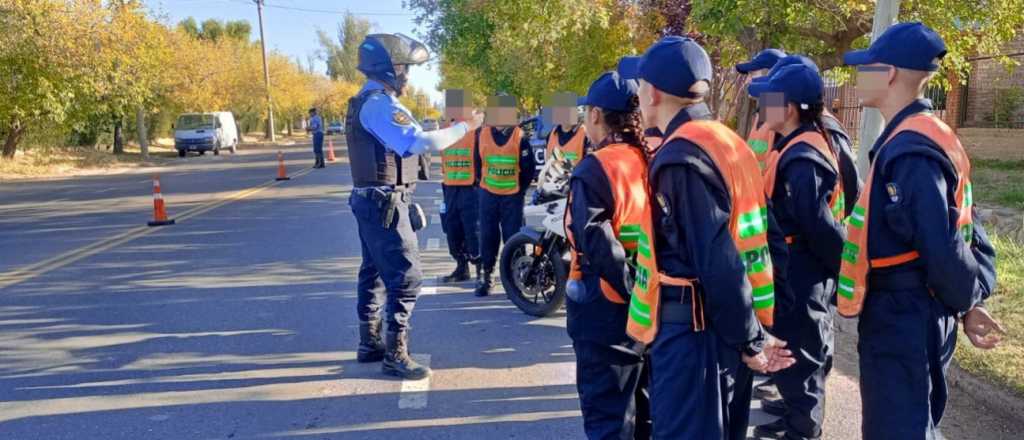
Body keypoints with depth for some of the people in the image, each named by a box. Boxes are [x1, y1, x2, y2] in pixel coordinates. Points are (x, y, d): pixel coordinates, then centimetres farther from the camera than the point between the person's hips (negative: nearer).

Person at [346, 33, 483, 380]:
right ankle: (395, 355, -3)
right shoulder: (380, 104, -19)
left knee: (374, 273, 17)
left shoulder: (364, 102, 15)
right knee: (406, 277, -8)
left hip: (370, 201, 11)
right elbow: (420, 143, -28)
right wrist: (464, 127, -18)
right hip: (385, 205, -11)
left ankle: (370, 343, 27)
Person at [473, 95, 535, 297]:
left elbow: (528, 168, -2)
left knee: (512, 237, 1)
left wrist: (520, 190, -1)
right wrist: (484, 183, 11)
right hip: (488, 194, 2)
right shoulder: (482, 134, 1)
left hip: (513, 196, -2)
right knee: (488, 237, 5)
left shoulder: (520, 136, -6)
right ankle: (486, 276, 14)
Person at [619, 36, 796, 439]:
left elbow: (716, 261, -22)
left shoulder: (681, 157, -19)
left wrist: (749, 341, -14)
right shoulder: (726, 141, 9)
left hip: (690, 324, -9)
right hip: (717, 319, 9)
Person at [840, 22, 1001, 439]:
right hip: (908, 315, 10)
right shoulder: (920, 139, 9)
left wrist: (966, 301, -7)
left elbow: (942, 247, -25)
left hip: (903, 319, -10)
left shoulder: (910, 152, -23)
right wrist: (969, 305, 11)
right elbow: (961, 228, 12)